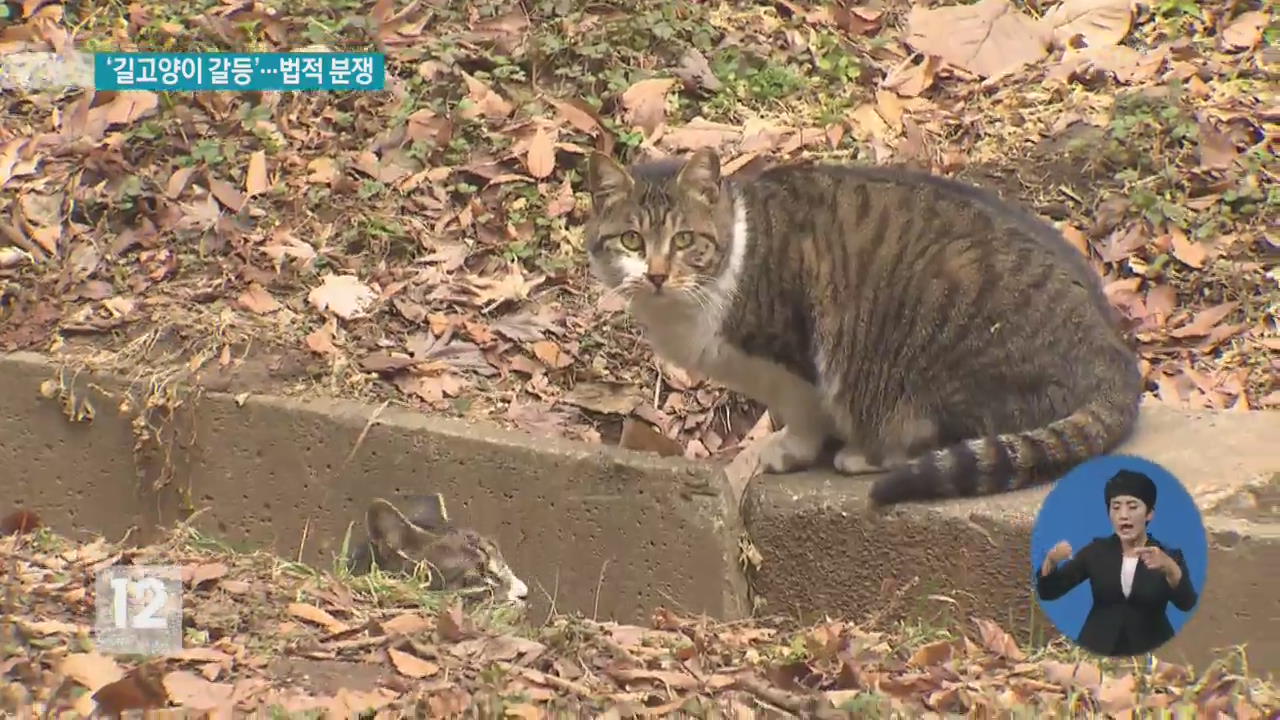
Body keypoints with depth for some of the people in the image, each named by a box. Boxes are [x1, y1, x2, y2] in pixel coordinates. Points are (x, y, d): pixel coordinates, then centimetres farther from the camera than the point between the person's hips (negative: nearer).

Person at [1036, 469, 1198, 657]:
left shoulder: (1169, 556, 2)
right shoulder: (1097, 551, 7)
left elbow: (1187, 603, -15)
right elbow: (1048, 592, 3)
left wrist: (1170, 569, -34)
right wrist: (1051, 561, -17)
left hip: (1151, 655, -1)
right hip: (1098, 652, 1)